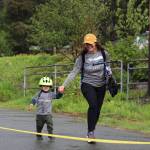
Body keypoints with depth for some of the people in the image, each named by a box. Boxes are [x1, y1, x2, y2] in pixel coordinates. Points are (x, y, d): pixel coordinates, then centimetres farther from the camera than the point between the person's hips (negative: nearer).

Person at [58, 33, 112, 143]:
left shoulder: (104, 54, -5)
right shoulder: (82, 57, -11)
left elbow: (107, 65, 14)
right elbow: (74, 72, -13)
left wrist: (109, 73, -6)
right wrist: (64, 85, -21)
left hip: (101, 86, 3)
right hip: (87, 85, -3)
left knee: (97, 110, 6)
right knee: (93, 105, -25)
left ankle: (91, 133, 24)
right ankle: (90, 132, -18)